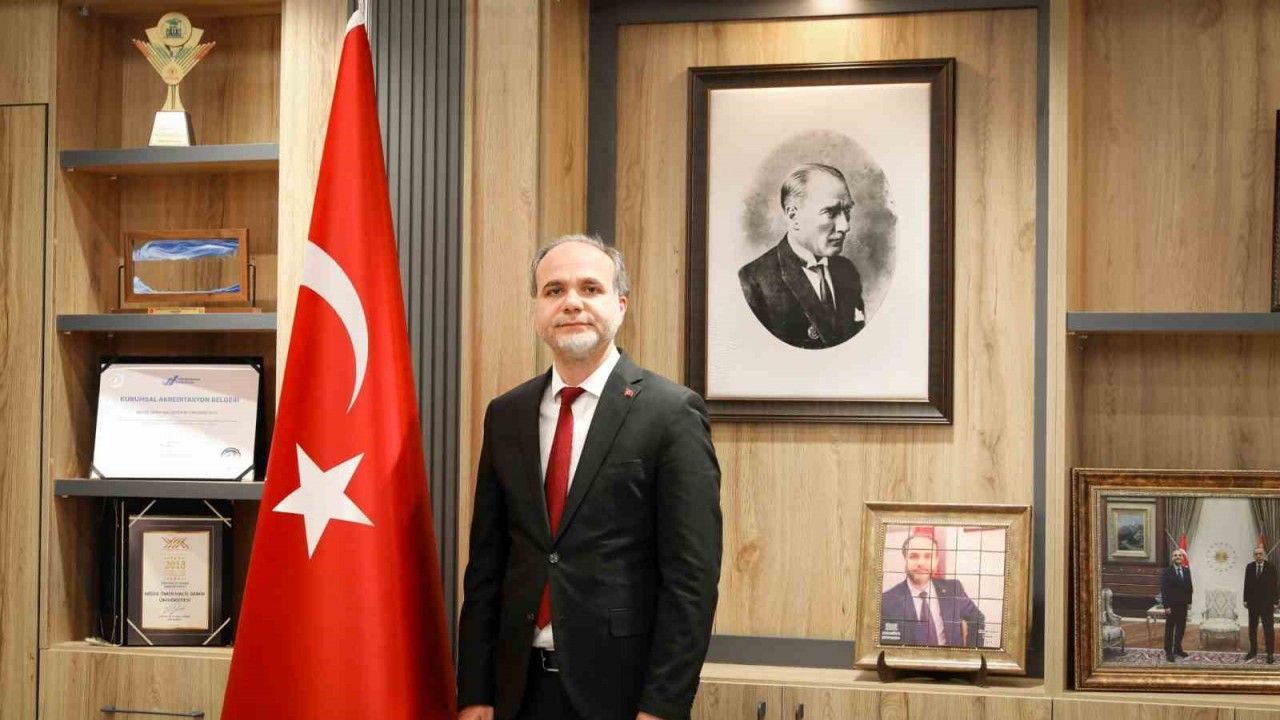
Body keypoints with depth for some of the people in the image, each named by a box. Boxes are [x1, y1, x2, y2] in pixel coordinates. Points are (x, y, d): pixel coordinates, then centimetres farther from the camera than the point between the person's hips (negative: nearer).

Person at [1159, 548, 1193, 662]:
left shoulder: (1187, 571, 8)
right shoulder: (1166, 572, -7)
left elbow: (1190, 587, 10)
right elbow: (1164, 590, -11)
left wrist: (1189, 602, 2)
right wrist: (1166, 606, -16)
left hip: (1183, 605, 5)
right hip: (1171, 605, -5)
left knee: (1181, 628, 11)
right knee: (1169, 629, 1)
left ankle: (1177, 649, 24)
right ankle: (1168, 652, 6)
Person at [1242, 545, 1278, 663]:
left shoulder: (1271, 567, -6)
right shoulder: (1249, 567, 3)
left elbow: (1274, 585, -6)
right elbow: (1246, 584, 5)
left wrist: (1274, 602, -9)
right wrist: (1246, 599, 2)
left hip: (1267, 603, -3)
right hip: (1253, 602, 3)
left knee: (1268, 628, -1)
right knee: (1252, 628, 9)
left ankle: (1270, 654, 3)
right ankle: (1253, 651, 18)